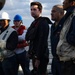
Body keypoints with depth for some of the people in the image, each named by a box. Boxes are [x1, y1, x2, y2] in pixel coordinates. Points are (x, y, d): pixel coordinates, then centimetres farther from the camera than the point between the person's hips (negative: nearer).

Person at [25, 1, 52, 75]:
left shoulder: (43, 23, -13)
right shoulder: (34, 23, 15)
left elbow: (42, 41, -20)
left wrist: (38, 58, -22)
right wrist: (31, 53, 13)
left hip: (40, 56, -9)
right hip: (34, 55, 9)